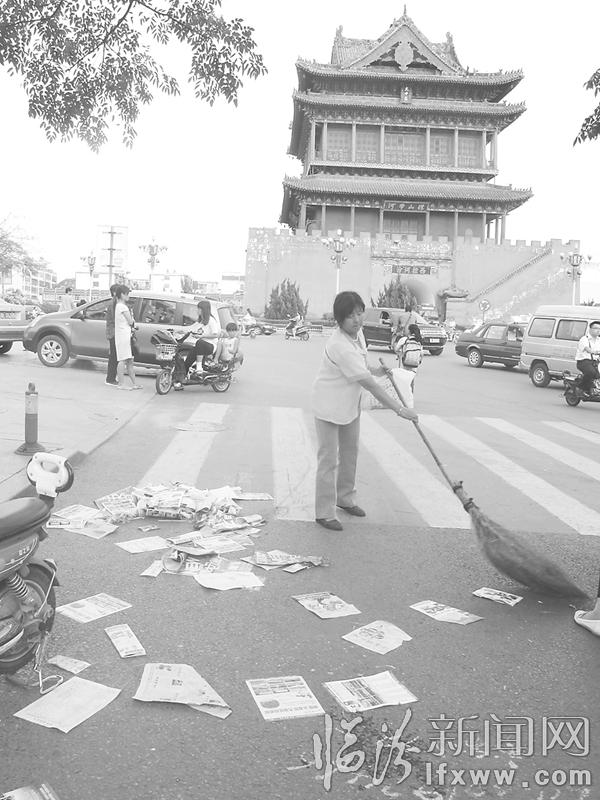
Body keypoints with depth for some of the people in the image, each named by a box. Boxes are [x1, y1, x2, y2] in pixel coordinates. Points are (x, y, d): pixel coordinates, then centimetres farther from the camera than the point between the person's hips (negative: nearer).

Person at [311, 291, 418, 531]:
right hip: (330, 405, -9)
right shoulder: (340, 346, -32)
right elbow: (369, 384, -33)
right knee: (329, 459, -4)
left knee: (350, 452, 19)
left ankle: (345, 498, 37)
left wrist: (375, 369, 0)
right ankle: (324, 513, 6)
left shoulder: (357, 332, -4)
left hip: (350, 403, 9)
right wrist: (399, 409, -31)